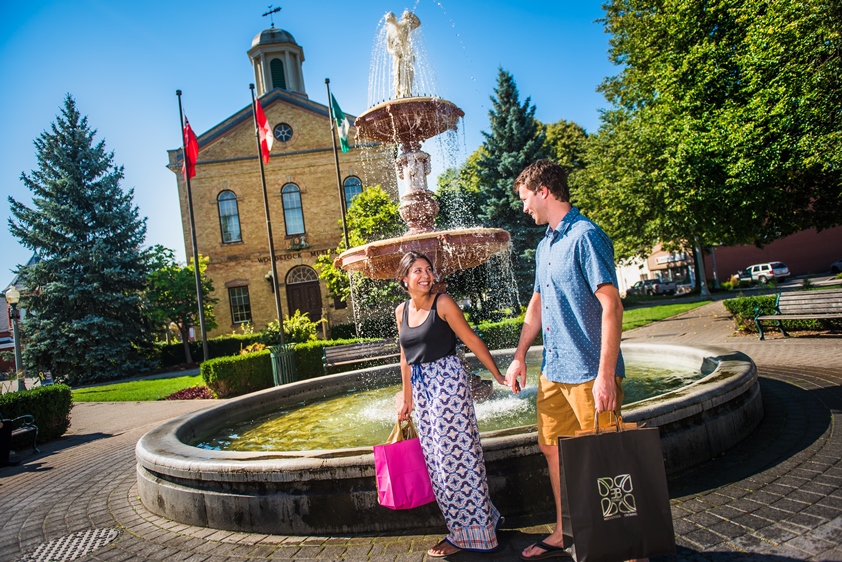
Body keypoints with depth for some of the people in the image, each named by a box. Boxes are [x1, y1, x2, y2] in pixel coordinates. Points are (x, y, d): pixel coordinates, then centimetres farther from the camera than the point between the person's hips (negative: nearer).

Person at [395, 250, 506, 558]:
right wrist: (407, 396, 18)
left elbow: (472, 341, -9)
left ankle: (465, 535, 15)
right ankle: (481, 519, 30)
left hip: (448, 381, -7)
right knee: (436, 458, 12)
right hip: (422, 387, 7)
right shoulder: (401, 311, 9)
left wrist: (498, 376, -9)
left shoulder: (443, 303, -9)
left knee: (454, 452, -2)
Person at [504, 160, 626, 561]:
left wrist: (605, 374, -23)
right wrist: (519, 357, 19)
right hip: (553, 372, 9)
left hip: (588, 374, -9)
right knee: (553, 449, 16)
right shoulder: (545, 244, 14)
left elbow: (611, 306, -20)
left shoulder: (585, 235, -14)